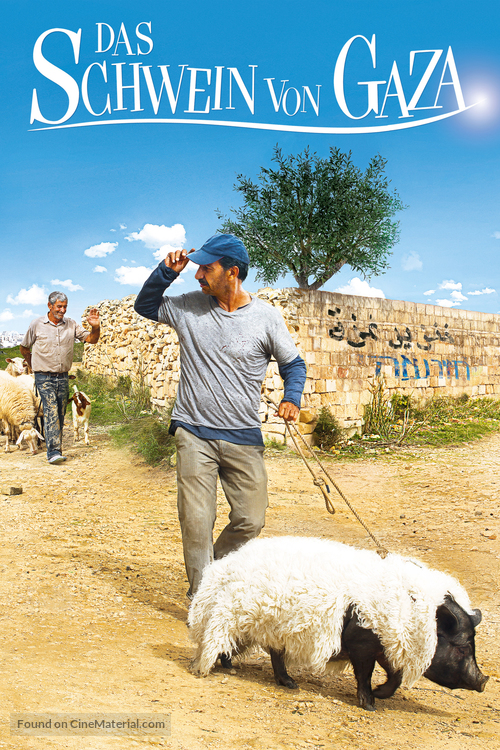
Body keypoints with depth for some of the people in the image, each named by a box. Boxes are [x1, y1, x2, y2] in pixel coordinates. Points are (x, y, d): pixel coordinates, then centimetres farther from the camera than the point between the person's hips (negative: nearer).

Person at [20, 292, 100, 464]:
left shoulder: (71, 325, 4)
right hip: (44, 378, -4)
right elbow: (24, 348, 10)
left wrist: (95, 327, -19)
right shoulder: (37, 324, -3)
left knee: (60, 415, 8)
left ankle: (55, 450, 19)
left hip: (63, 377, 4)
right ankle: (53, 452, -21)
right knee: (51, 412, -16)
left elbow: (92, 339, 1)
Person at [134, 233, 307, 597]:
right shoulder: (188, 307, 3)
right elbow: (145, 305, 19)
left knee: (250, 521, 4)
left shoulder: (266, 316, -2)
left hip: (244, 438, 0)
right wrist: (167, 271, 3)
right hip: (194, 434, 0)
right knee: (196, 522, -4)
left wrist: (292, 398, -10)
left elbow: (293, 363, 9)